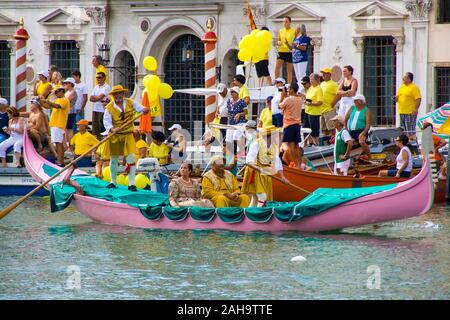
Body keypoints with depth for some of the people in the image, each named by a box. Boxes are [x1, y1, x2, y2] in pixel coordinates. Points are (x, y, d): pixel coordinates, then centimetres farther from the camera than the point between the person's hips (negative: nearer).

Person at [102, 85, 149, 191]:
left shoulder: (130, 103, 1)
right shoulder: (109, 107, -7)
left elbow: (141, 108, 2)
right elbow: (106, 121, -15)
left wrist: (144, 110, -23)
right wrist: (112, 129, -34)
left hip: (127, 135, 0)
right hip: (114, 136, 0)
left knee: (131, 158, -11)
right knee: (114, 160, 12)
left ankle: (131, 184, -8)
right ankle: (113, 182, 31)